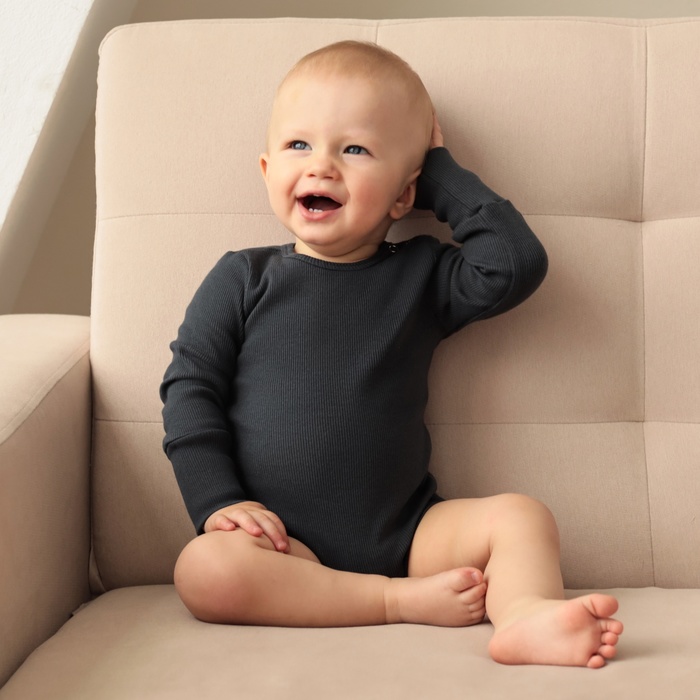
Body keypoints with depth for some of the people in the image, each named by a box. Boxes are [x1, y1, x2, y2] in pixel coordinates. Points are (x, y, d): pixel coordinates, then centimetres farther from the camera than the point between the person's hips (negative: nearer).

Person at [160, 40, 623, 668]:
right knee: (205, 569, -31)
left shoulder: (420, 277, 8)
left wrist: (441, 174, 5)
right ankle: (406, 601, -26)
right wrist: (218, 502, -10)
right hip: (284, 545, -1)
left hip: (406, 532, 2)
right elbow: (190, 388, 3)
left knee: (520, 517, -17)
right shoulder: (243, 280, 5)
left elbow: (516, 262, -6)